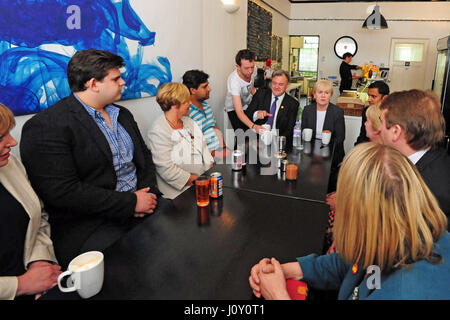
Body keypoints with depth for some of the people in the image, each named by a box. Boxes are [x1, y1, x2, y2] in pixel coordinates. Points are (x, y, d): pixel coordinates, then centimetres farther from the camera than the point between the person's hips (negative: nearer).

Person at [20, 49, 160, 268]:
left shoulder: (122, 115, 15)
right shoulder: (45, 127, -11)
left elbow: (144, 156, 19)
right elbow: (62, 191, -19)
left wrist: (148, 192, -2)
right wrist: (131, 202, -17)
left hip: (141, 208, 8)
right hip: (89, 227, -8)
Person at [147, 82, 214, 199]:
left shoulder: (188, 121, 14)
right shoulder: (158, 131, -13)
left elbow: (203, 147, 17)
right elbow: (166, 169, -18)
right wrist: (196, 181, -16)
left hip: (203, 178, 8)